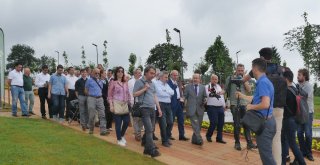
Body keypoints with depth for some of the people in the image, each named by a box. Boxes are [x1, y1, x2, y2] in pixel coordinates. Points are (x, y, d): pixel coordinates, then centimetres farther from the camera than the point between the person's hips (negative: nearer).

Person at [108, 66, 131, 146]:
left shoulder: (125, 83, 12)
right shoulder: (113, 82, -2)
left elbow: (128, 94, 16)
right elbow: (110, 95, -3)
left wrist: (130, 103, 10)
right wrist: (111, 105, -11)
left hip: (125, 105, 5)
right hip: (117, 104, -5)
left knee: (127, 121, 3)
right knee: (118, 123, -1)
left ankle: (122, 135, 28)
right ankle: (119, 139, 14)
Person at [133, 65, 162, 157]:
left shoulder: (152, 84, 16)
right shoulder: (139, 82, -3)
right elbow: (134, 94, -7)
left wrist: (159, 108, 15)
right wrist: (144, 89, -15)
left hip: (152, 109, 7)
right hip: (144, 109, -7)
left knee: (150, 130, 9)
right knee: (149, 130, -10)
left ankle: (147, 149, 18)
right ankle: (152, 150, -7)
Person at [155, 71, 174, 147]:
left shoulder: (167, 84, 17)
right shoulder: (157, 84, -6)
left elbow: (172, 92, 6)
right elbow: (161, 93, -18)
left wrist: (166, 91, -11)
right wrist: (169, 93, -1)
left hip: (168, 104, 7)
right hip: (161, 104, -7)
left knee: (170, 122, 9)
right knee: (163, 124, -1)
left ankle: (167, 138, 26)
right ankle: (164, 141, 11)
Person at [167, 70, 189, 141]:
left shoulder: (178, 83, 18)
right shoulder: (168, 82, -7)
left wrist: (182, 98, 2)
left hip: (179, 102, 7)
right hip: (173, 103, -7)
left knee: (181, 119, 7)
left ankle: (181, 135, 13)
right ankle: (169, 134, 14)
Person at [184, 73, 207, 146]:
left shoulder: (203, 87, 11)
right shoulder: (188, 86, 4)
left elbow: (205, 96, 13)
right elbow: (185, 96, 7)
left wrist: (204, 101, -7)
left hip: (200, 109, 3)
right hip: (191, 109, -3)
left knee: (198, 125, 8)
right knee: (195, 124, -12)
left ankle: (194, 139, 21)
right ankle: (199, 139, -16)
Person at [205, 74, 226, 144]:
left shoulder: (219, 86, 18)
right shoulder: (207, 86, -4)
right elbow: (209, 94, -21)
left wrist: (224, 105, 18)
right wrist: (218, 93, -23)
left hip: (220, 107, 7)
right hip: (212, 107, -6)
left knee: (221, 123, 5)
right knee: (214, 122, -10)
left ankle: (219, 138, 14)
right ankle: (208, 135, 13)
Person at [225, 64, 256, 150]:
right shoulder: (230, 78, 0)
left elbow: (249, 90, -2)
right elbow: (226, 90, 6)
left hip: (244, 104, 3)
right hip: (234, 104, -3)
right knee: (237, 125, 1)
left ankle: (249, 143, 6)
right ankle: (237, 143, 13)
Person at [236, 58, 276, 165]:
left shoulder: (262, 82, -19)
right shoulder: (264, 81, 13)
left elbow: (265, 104, -30)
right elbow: (257, 99, 26)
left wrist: (251, 107, -14)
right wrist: (243, 96, 37)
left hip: (264, 122, -10)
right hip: (265, 121, 10)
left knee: (266, 153, -2)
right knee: (266, 152, 19)